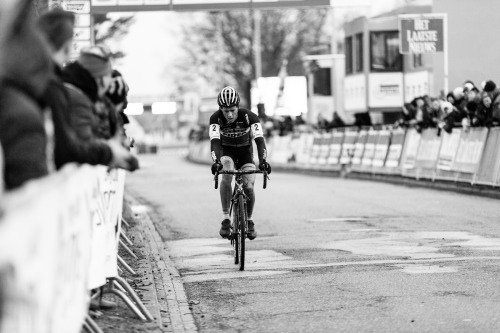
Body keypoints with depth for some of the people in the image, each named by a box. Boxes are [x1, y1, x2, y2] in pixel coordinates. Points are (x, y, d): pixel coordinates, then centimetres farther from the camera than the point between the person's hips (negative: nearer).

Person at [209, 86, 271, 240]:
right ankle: (226, 219, -25)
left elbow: (259, 139, -35)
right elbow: (214, 141, -37)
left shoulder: (249, 117, -27)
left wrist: (263, 161, -50)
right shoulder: (216, 118, -26)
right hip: (226, 151, 0)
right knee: (227, 177, -32)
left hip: (245, 152, 0)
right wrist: (216, 161, -54)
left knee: (248, 187, -17)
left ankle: (250, 220, 10)